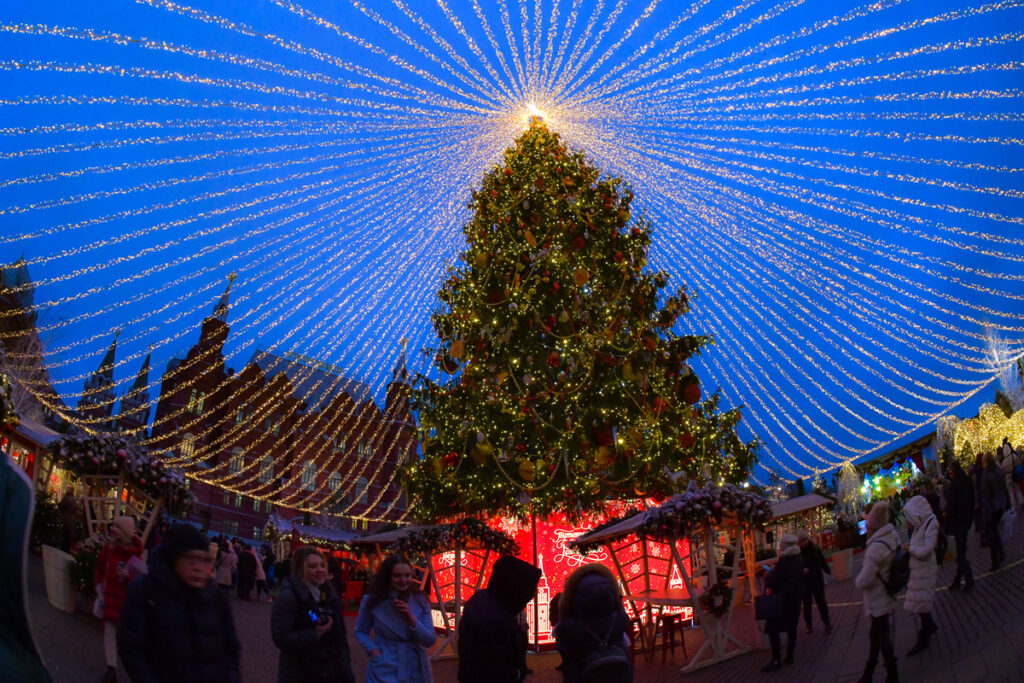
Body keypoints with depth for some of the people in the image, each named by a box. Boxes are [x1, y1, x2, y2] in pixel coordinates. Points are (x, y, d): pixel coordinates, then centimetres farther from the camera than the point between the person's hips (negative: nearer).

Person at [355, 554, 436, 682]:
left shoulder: (420, 600, -4)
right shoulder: (372, 600, -8)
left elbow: (430, 640, -5)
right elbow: (361, 632, 6)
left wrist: (412, 619, -19)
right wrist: (373, 650, -11)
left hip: (416, 671, 2)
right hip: (385, 671, -2)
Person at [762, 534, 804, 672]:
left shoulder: (782, 564, -22)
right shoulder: (799, 561, 3)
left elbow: (771, 582, -19)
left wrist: (769, 574, 4)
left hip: (782, 600, -8)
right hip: (795, 598, 8)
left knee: (773, 629, -3)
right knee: (791, 628, 15)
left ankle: (776, 659, -5)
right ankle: (789, 655, 19)